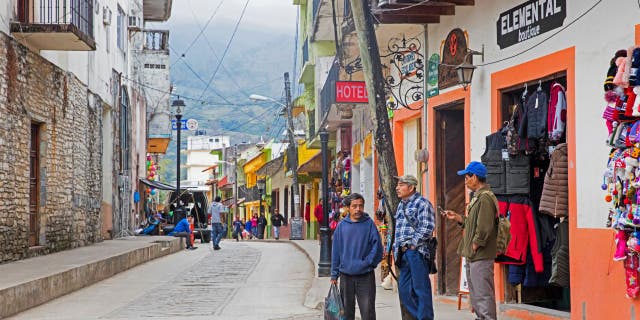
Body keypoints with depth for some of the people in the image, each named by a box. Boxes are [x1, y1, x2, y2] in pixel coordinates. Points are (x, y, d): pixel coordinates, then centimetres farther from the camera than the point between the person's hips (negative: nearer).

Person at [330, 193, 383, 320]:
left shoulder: (369, 224, -2)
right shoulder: (342, 226, 4)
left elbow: (377, 246, -2)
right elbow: (336, 251, 6)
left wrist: (368, 262, -12)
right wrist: (334, 275, 5)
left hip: (366, 276, -2)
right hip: (346, 276, 2)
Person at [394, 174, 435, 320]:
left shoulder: (422, 203, -7)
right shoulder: (401, 205, 20)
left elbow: (427, 228, -15)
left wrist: (412, 245, -15)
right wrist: (397, 248, 16)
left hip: (417, 251, -9)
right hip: (404, 253, 9)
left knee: (421, 289, -7)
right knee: (404, 289, 10)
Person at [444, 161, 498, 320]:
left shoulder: (485, 198, -17)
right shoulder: (477, 197, 17)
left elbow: (484, 227, -23)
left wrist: (475, 245, -16)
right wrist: (457, 217, 15)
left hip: (481, 257, -11)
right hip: (472, 256, 11)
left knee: (483, 295, -9)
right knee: (476, 295, 17)